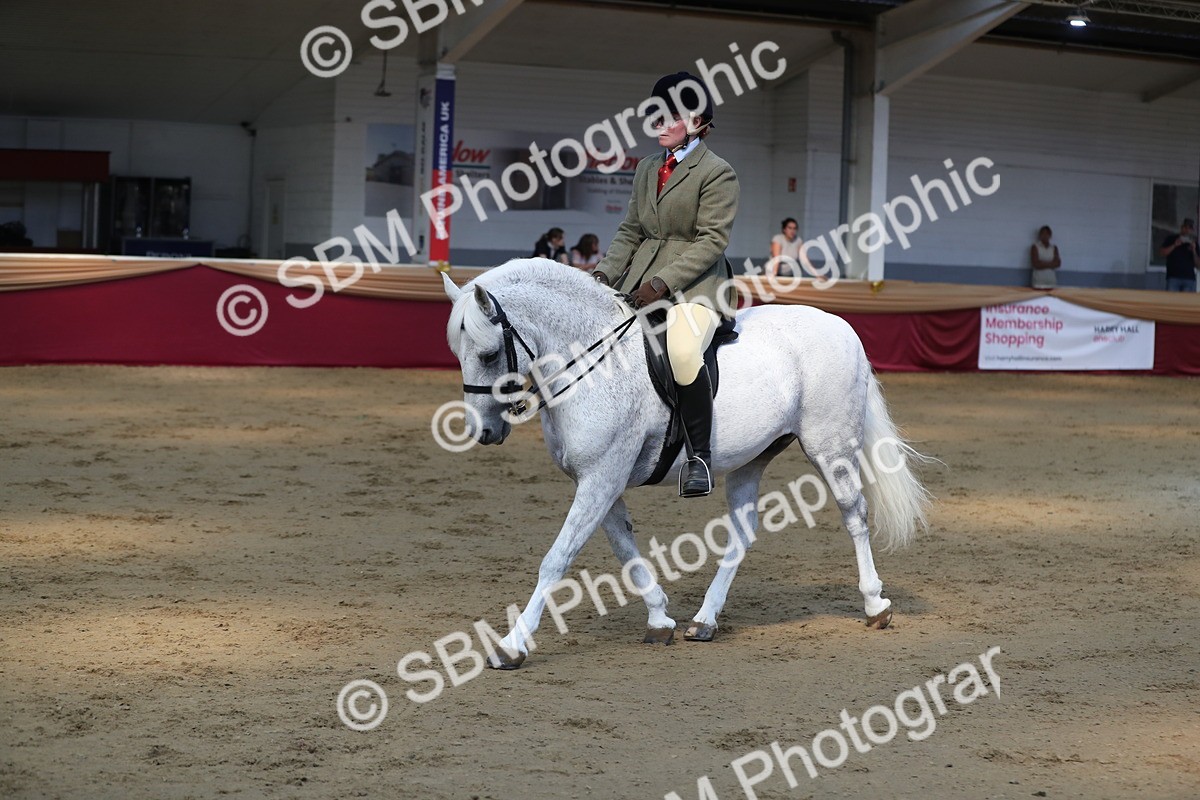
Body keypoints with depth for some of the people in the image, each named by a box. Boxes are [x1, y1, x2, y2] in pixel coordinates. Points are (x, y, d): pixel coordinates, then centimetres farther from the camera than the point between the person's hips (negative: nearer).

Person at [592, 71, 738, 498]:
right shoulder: (647, 167, 17)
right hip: (641, 281, 8)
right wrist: (604, 274, 0)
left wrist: (663, 283, -22)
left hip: (694, 283, -8)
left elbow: (712, 240, -13)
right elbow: (630, 231, 17)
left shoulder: (717, 172, -5)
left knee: (682, 350, -34)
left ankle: (699, 455, -22)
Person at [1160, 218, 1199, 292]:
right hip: (1173, 277, -2)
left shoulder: (1193, 243, 14)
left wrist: (1194, 251, -5)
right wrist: (1175, 245, -10)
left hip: (1189, 278, 2)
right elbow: (1161, 252, 0)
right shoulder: (1171, 239, 11)